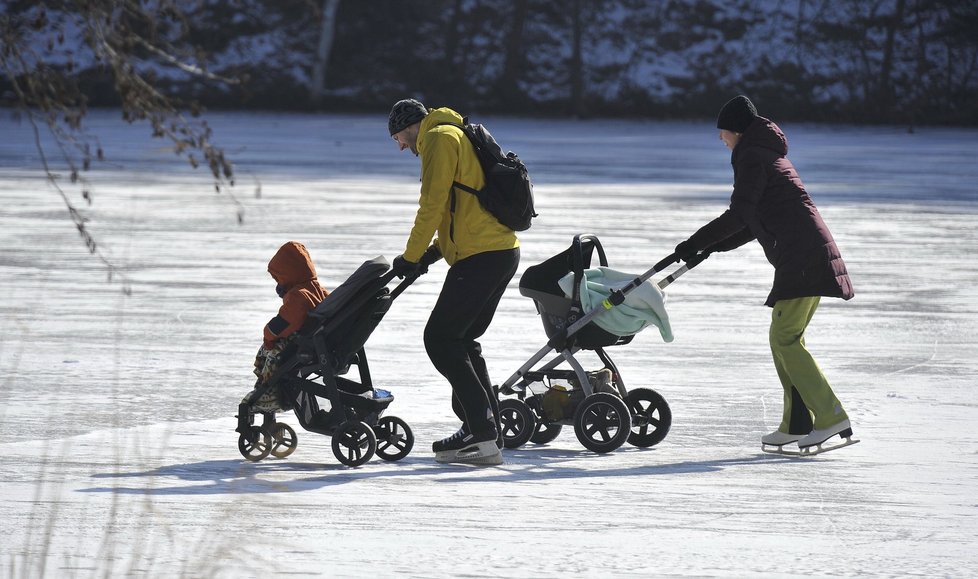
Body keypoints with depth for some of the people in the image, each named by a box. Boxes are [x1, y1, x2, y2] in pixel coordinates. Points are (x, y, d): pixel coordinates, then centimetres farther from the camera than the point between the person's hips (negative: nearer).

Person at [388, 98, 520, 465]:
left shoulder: (439, 138, -5)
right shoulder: (461, 138, 26)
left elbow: (432, 205, -11)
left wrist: (411, 257, -3)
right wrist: (435, 250, 18)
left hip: (480, 257, -10)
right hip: (504, 252, 10)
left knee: (440, 338, -8)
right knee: (462, 341, 16)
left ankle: (483, 433, -14)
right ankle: (484, 431, 14)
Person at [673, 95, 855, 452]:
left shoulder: (751, 156, -4)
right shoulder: (769, 155, 26)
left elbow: (739, 215, -12)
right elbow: (756, 223, 29)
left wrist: (696, 243, -4)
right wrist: (714, 247, 26)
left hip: (800, 257, -10)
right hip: (812, 256, 10)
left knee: (785, 338, -10)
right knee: (784, 339, 13)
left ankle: (832, 418, -18)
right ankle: (796, 425, 12)